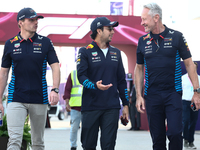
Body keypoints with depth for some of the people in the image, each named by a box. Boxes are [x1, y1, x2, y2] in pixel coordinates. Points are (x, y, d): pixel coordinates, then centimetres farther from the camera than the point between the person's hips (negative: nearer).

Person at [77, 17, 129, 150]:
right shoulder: (85, 52, 1)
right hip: (91, 107, -3)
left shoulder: (116, 53, 15)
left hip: (112, 108, 3)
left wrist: (125, 104, 13)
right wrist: (95, 85, -29)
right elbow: (81, 76, -9)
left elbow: (121, 80, 18)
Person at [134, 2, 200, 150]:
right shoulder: (143, 41, 7)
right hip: (152, 96, 3)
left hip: (173, 94, -3)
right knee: (157, 138, 5)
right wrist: (139, 95, 6)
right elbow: (139, 69, 14)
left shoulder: (176, 37, -2)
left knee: (175, 133, -15)